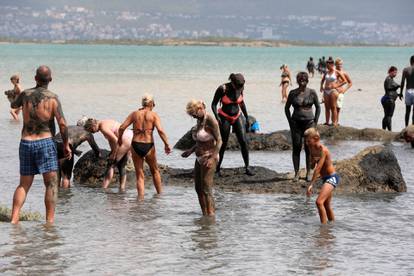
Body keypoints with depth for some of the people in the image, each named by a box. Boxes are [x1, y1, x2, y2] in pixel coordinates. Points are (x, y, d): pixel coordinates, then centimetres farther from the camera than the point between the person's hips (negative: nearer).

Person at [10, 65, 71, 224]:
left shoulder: (26, 94, 4)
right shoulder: (52, 98, -7)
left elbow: (13, 105, 26)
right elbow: (62, 123, -12)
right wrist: (66, 144, -2)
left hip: (25, 143, 4)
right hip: (45, 142, -4)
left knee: (24, 185, 12)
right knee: (51, 184, 2)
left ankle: (14, 219, 0)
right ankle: (50, 220, -5)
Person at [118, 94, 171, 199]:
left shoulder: (134, 114, 7)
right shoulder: (153, 115, 0)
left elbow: (122, 128, 1)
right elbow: (160, 130, -13)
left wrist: (119, 139, 17)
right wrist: (166, 144, -8)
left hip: (136, 145, 1)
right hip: (148, 146, -1)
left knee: (139, 175, 10)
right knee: (155, 171, 22)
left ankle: (141, 198, 2)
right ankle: (160, 194, 29)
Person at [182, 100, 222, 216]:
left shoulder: (210, 120, -16)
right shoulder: (199, 120, 10)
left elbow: (219, 141, -18)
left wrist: (212, 158, -25)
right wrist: (191, 150, 16)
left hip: (209, 157, -9)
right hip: (200, 158, 9)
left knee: (206, 190, -9)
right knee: (198, 188, 10)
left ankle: (210, 215, -5)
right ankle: (205, 214, 15)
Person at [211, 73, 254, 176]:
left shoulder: (240, 88, -6)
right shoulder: (222, 89, -19)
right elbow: (213, 104, -12)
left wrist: (247, 118, 12)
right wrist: (217, 118, -26)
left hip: (237, 117, 4)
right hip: (224, 118, -4)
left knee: (243, 141, -8)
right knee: (223, 144, -1)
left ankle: (247, 167, -2)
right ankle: (217, 168, 12)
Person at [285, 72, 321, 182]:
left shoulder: (312, 93, 0)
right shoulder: (293, 93, 1)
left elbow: (318, 107, 8)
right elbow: (287, 108, 9)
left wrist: (315, 122, 1)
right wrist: (290, 122, 2)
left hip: (309, 123, 0)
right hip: (296, 123, 0)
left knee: (309, 148, 1)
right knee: (296, 148, -1)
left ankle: (308, 173, 9)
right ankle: (296, 173, 4)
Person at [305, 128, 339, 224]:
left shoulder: (323, 150, -21)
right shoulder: (312, 149, 6)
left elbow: (318, 168, -24)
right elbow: (312, 166, 13)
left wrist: (311, 185, -25)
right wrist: (314, 160, -11)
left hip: (332, 177, -10)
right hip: (325, 178, 10)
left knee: (319, 202, -23)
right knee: (326, 205, 20)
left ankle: (324, 225, -21)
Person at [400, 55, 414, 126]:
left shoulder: (405, 70, 1)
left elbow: (402, 82, -4)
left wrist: (401, 92, 3)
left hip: (408, 91, 2)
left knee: (407, 111, 12)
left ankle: (406, 127, 14)